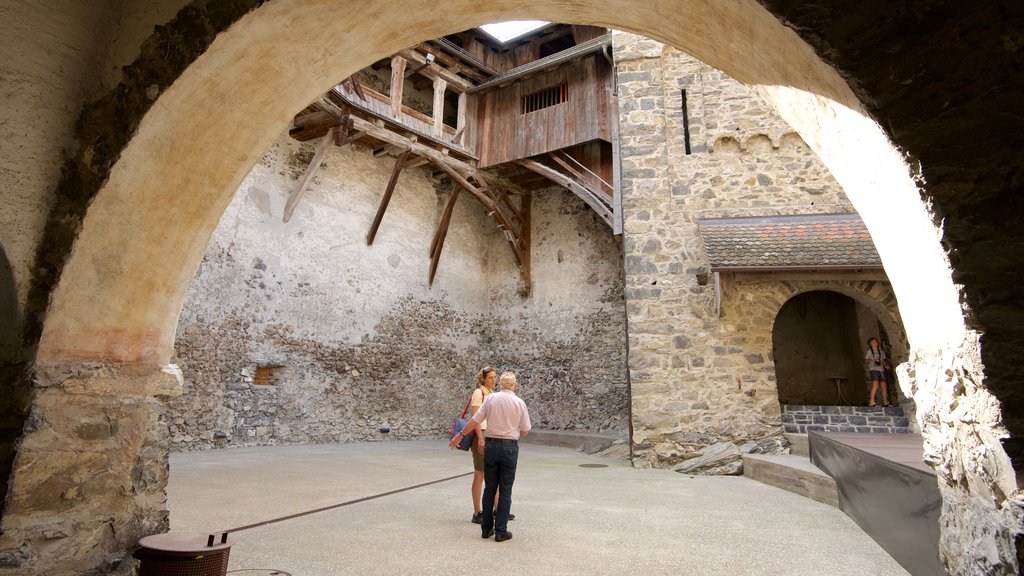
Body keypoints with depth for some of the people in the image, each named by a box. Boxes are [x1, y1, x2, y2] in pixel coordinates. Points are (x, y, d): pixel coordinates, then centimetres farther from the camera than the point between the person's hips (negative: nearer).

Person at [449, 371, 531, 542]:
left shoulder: (491, 398, -2)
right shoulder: (520, 402, -3)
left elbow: (475, 420, -2)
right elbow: (525, 430, 3)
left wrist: (460, 435, 8)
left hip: (491, 445, 2)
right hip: (510, 447, -2)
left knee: (489, 488, 12)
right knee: (505, 490, 5)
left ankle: (486, 528, 19)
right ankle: (501, 531, 6)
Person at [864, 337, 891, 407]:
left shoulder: (881, 352, 20)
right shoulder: (869, 351, 6)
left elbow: (884, 360, 21)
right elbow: (865, 361, 1)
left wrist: (886, 365, 0)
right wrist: (868, 361, -23)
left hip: (881, 370, 6)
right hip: (874, 369, -6)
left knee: (884, 386, 2)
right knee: (875, 385, -19)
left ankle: (885, 402, 10)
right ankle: (871, 402, -21)